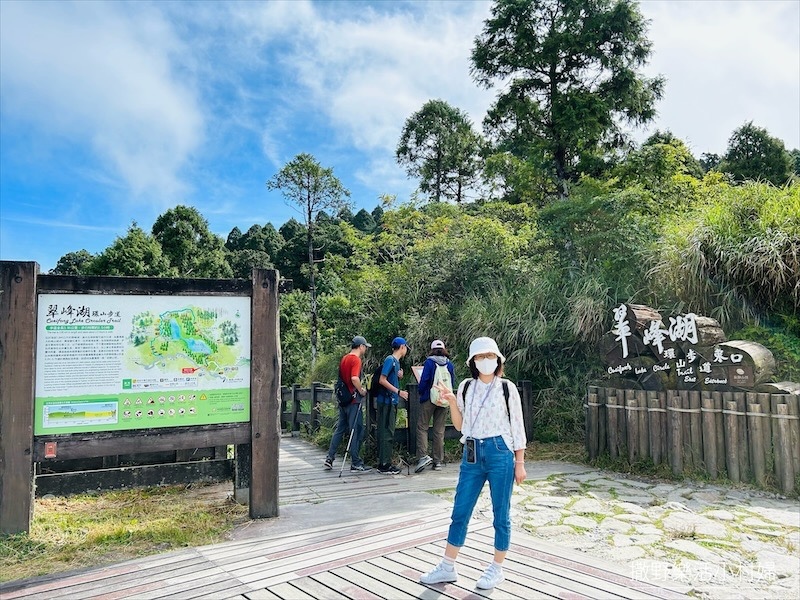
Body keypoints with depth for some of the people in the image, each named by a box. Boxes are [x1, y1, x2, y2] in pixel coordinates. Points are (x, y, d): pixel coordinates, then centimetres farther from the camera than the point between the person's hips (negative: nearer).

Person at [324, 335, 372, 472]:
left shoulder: (344, 358, 13)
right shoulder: (356, 359, -14)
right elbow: (354, 378, -28)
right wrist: (362, 391, -13)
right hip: (353, 400, -9)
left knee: (340, 429, 15)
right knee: (357, 431, -1)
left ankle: (329, 458, 15)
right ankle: (356, 463, 3)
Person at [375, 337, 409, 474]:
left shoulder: (396, 361, 16)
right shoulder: (390, 360, -12)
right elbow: (382, 380, -19)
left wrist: (399, 376, 4)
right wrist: (399, 392, -20)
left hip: (392, 402, 10)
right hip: (386, 401, -10)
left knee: (388, 432, 12)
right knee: (387, 433, -6)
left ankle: (384, 463, 19)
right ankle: (384, 465, -1)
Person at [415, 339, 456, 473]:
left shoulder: (429, 362, -7)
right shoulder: (450, 364, 6)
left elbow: (424, 380, -10)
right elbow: (453, 381, 10)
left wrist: (421, 392, 7)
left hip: (429, 398, -4)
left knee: (422, 427, 1)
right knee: (439, 430, 9)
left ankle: (423, 456, -13)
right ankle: (438, 461, 12)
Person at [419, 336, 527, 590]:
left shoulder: (507, 388, -4)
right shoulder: (466, 387, 4)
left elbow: (517, 427, 0)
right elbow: (460, 426, 9)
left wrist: (520, 463, -1)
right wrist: (451, 401, -6)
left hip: (500, 453, -3)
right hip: (472, 454, 3)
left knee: (501, 515, 8)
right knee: (460, 512, 9)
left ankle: (497, 569, 25)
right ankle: (447, 567, 21)